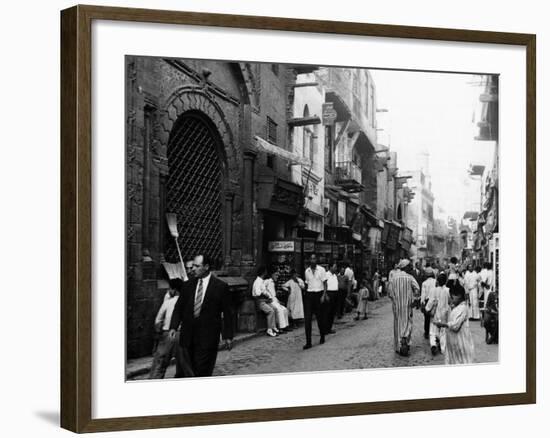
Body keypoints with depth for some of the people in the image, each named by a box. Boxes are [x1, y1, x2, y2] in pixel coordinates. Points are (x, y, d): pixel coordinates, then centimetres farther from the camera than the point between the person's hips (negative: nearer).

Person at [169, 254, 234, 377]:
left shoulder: (221, 286, -1)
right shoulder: (187, 285, 10)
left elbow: (227, 313, 1)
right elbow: (178, 308, 11)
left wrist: (228, 336, -1)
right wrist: (173, 327, -4)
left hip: (208, 338, -4)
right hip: (187, 337, 4)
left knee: (203, 372, -6)